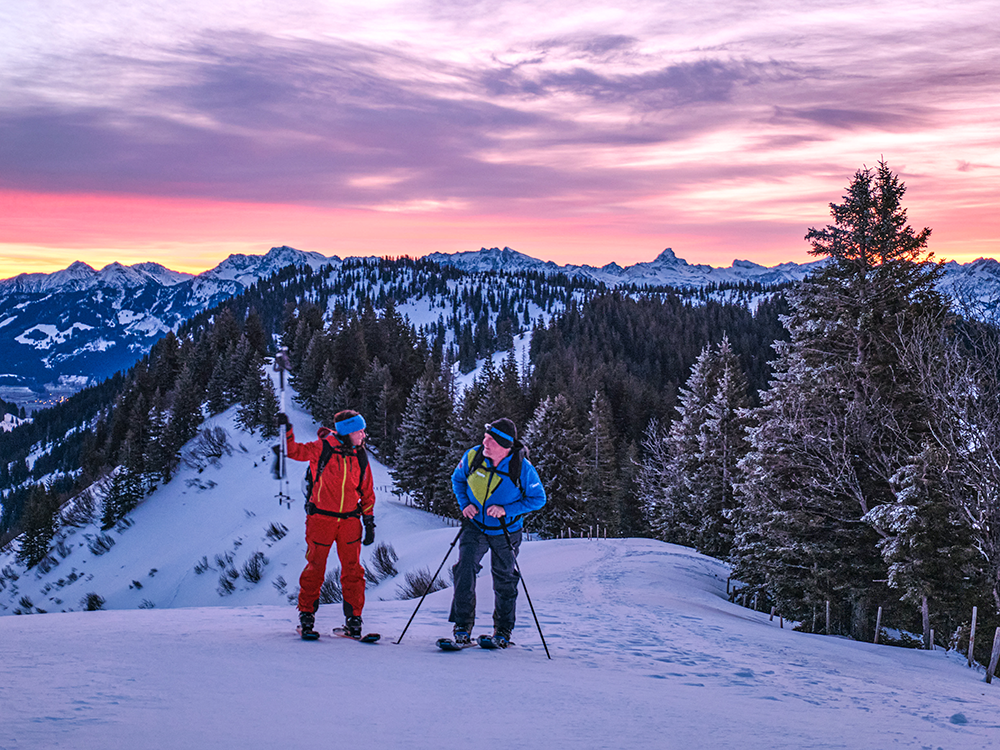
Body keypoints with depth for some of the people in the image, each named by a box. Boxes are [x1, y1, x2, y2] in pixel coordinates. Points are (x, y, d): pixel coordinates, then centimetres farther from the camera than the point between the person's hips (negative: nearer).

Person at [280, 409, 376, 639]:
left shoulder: (360, 457, 8)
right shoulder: (323, 448, -4)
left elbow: (367, 493, 14)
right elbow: (295, 451, -5)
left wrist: (369, 523, 12)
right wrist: (287, 431, -22)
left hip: (350, 520, 3)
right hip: (321, 518, -3)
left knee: (353, 570, 2)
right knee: (315, 568, 4)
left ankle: (353, 620, 11)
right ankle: (306, 615, 20)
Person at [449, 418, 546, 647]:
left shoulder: (522, 468, -21)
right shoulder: (473, 456, -14)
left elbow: (538, 499, -11)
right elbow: (457, 479, 6)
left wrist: (506, 510, -23)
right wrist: (464, 504, -10)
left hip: (505, 532, -1)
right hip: (475, 527, 1)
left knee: (504, 581, 10)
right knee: (465, 572, -15)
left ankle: (503, 631, 28)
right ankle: (462, 627, -2)